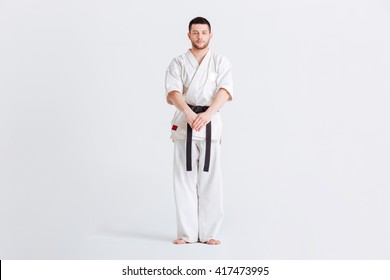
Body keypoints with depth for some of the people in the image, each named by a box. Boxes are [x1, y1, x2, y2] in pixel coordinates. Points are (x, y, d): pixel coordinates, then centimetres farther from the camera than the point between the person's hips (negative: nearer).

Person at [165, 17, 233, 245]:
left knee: (210, 180, 0)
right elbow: (173, 92, -8)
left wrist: (207, 114, -26)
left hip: (211, 123, 0)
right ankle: (187, 233, 9)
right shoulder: (178, 63, 8)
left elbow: (225, 91, -8)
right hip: (184, 123, 1)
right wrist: (188, 113, -27)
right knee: (185, 180, 1)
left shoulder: (221, 63, 7)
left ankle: (208, 233, 9)